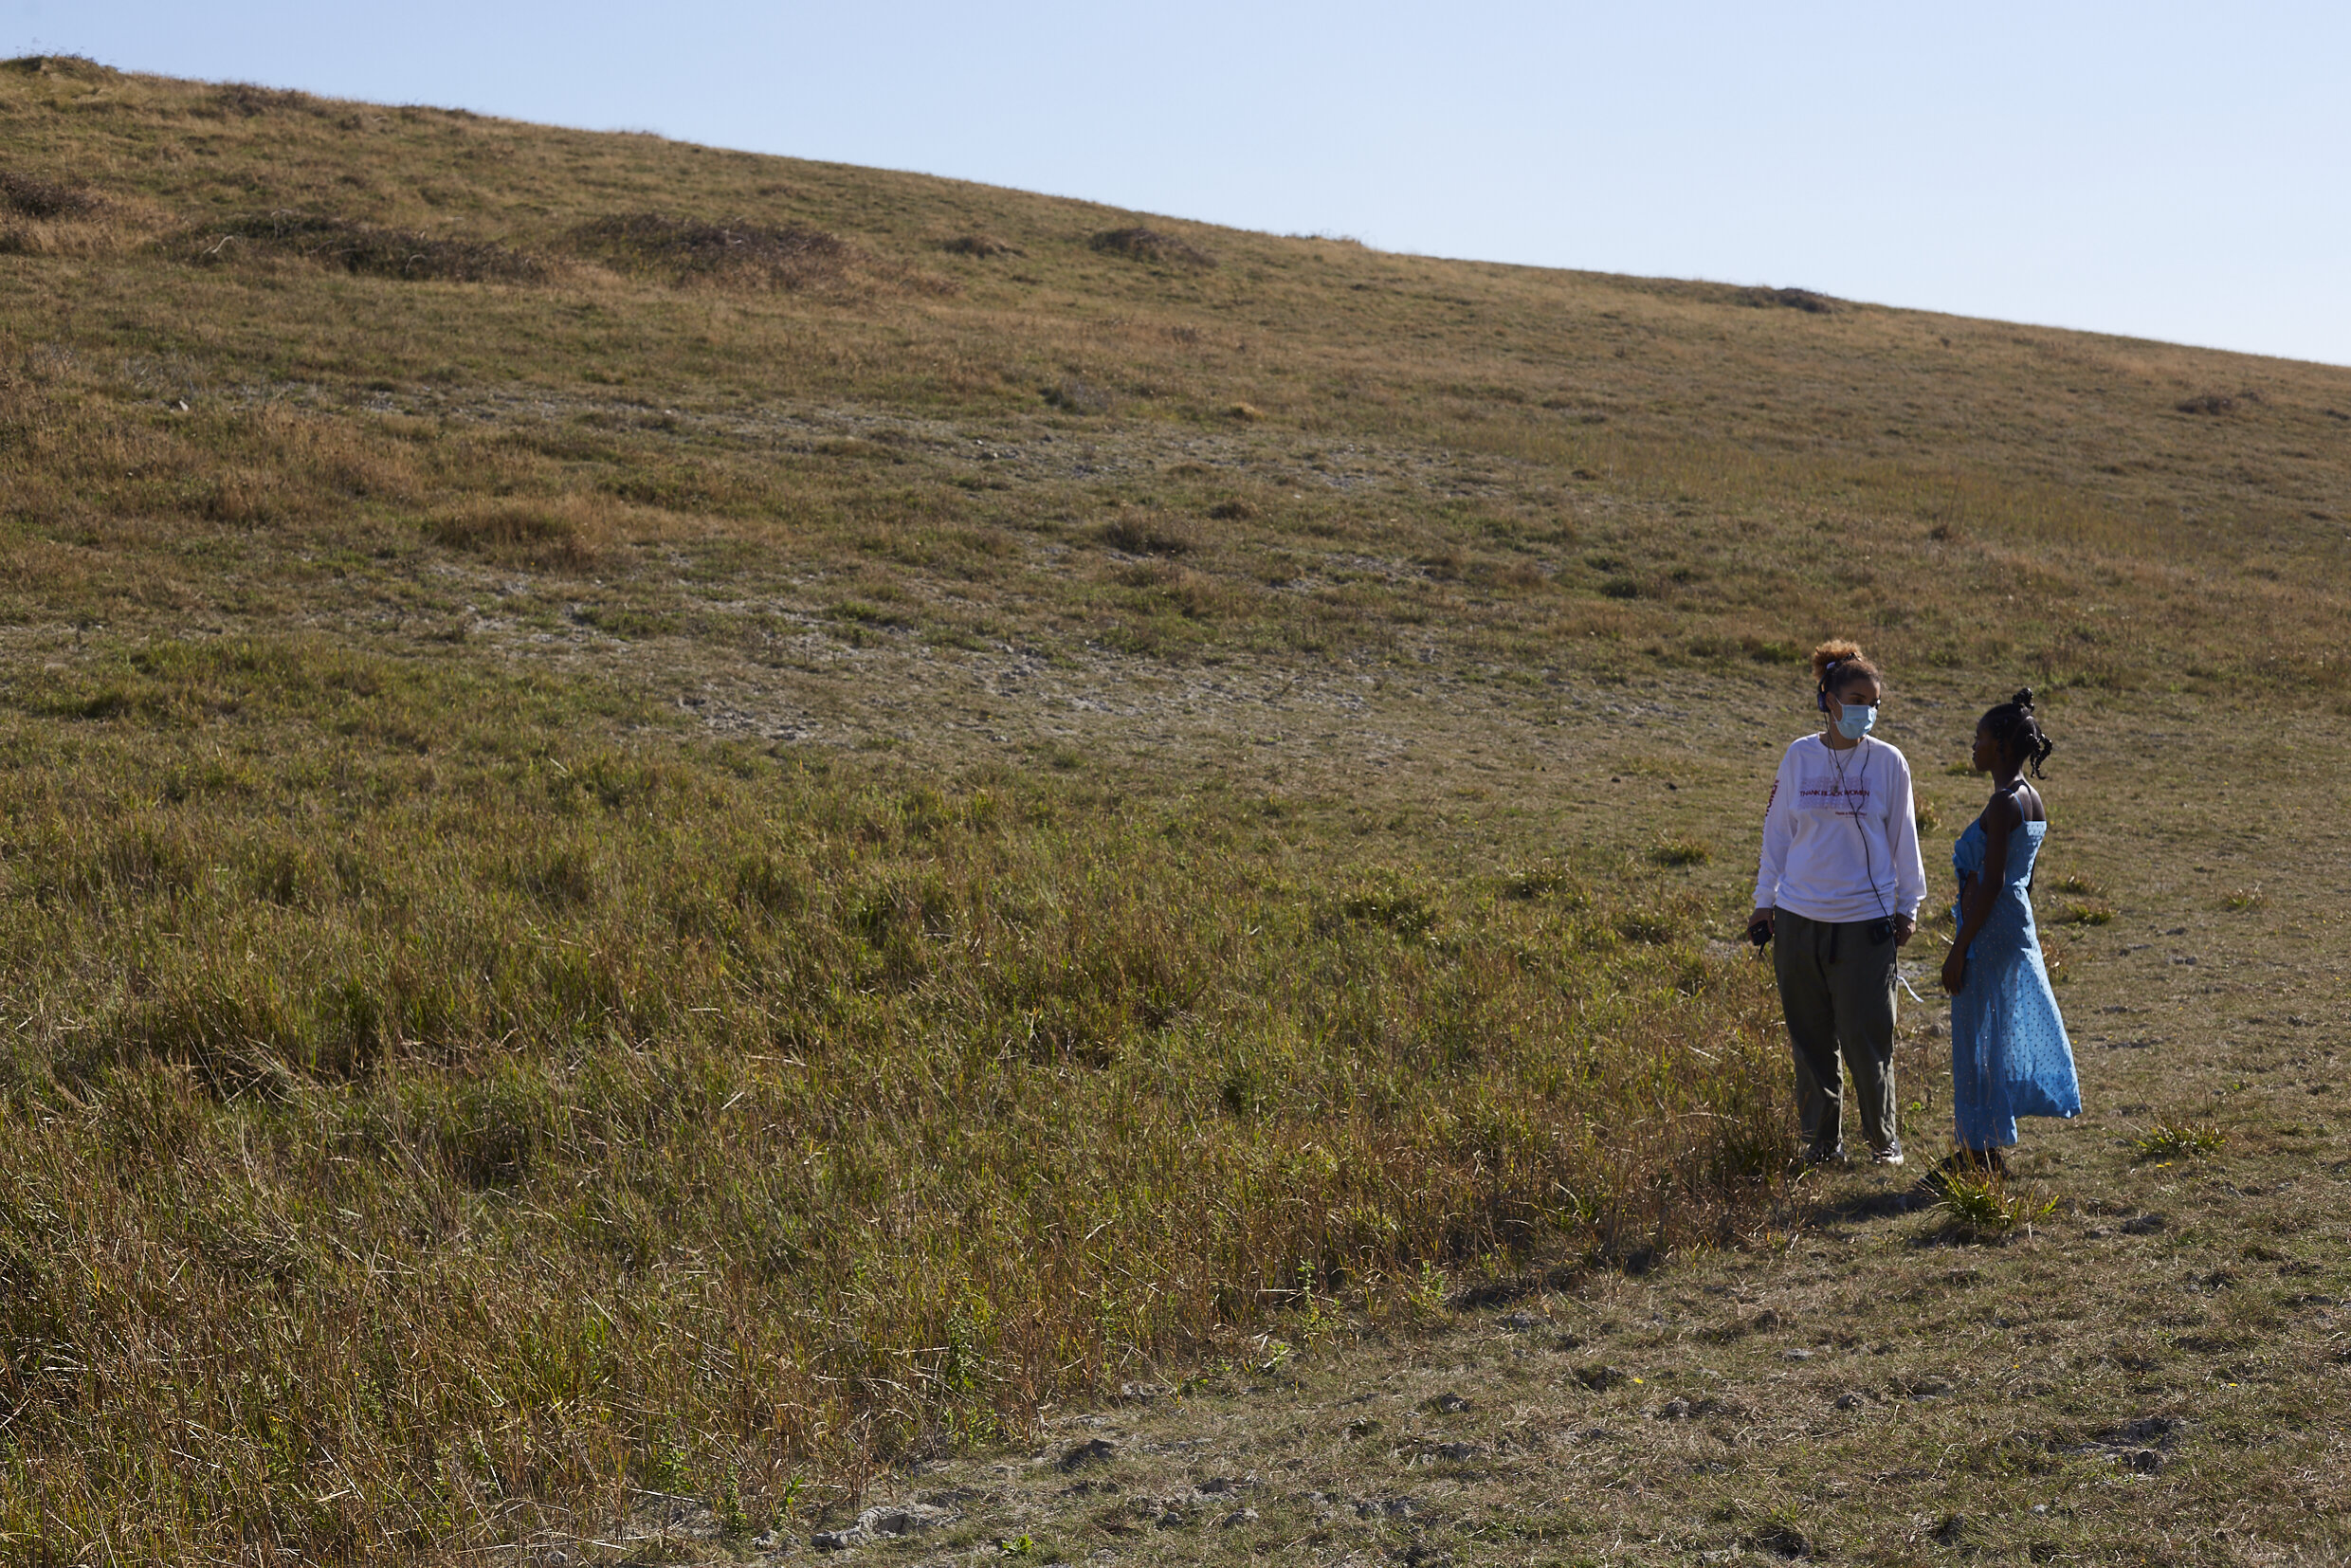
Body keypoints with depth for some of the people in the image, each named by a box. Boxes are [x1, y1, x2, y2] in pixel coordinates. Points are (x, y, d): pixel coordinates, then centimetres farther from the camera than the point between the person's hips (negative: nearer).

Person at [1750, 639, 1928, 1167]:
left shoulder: (1888, 762, 0)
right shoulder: (1799, 757, 2)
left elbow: (1902, 837, 8)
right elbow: (1778, 830, 11)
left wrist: (1908, 906, 10)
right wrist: (1765, 901, 12)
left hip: (1866, 920, -2)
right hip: (1799, 919, 2)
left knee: (1867, 1038, -3)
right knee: (1811, 1038, 8)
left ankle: (1883, 1138, 16)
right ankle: (1822, 1139, 21)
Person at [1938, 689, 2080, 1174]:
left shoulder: (2003, 803, -19)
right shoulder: (2031, 799, 10)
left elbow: (1992, 883, -21)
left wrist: (1959, 949, -18)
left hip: (1991, 931, -10)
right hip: (2018, 926, 10)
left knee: (1978, 1041, 0)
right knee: (1997, 1036, 16)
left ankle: (1985, 1154, 8)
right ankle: (1983, 1148, 25)